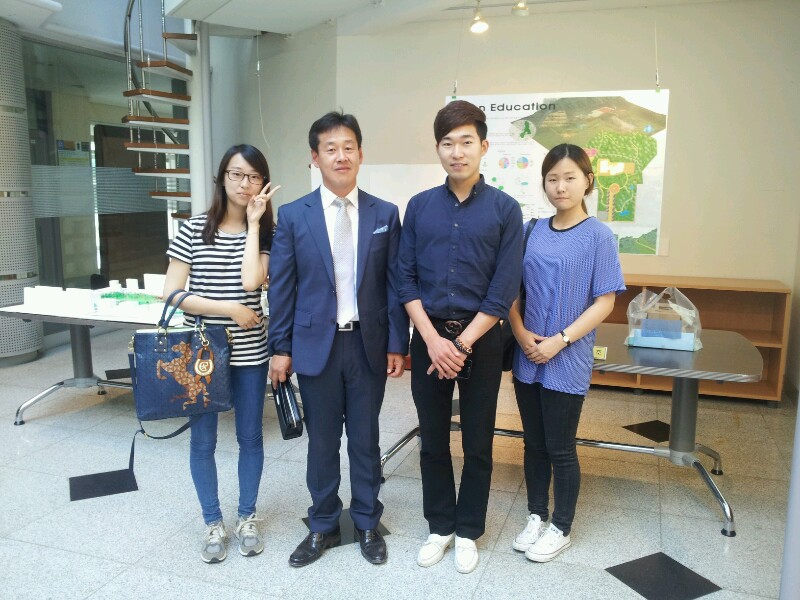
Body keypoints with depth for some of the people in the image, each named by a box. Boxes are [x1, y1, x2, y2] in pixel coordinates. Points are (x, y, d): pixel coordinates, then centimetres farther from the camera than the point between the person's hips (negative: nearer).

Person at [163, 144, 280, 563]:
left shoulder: (266, 234, 0)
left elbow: (251, 280, -19)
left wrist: (253, 222, -14)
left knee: (250, 436, 12)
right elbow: (170, 294, -7)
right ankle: (213, 524, 28)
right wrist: (229, 310, -13)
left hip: (249, 353, 1)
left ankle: (247, 517, 31)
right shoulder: (193, 229, -3)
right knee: (203, 440, 9)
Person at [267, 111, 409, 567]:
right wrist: (281, 348, 0)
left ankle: (368, 524, 31)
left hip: (368, 344, 1)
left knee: (366, 439, 13)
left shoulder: (385, 214, 1)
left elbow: (394, 284, 1)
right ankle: (323, 527, 30)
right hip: (316, 344, 0)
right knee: (322, 441, 12)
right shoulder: (293, 216, -1)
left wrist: (397, 344, -2)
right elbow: (282, 287, 0)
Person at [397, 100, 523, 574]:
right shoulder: (419, 207, 2)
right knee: (433, 440, 12)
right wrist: (433, 339, -11)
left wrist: (462, 344, -12)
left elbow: (504, 290, -8)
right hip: (429, 338, 2)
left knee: (478, 443, 10)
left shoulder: (505, 209, -4)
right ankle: (440, 526, 31)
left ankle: (469, 531, 29)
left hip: (480, 340, -2)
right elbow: (406, 279, 0)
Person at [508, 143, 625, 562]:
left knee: (560, 448, 7)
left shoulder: (597, 236, -7)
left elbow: (605, 301, -9)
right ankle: (536, 516, 33)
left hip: (567, 361, -4)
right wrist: (521, 333, -8)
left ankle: (560, 528, 27)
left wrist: (560, 341, -15)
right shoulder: (533, 231, 4)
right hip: (527, 358, 4)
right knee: (534, 444, 15)